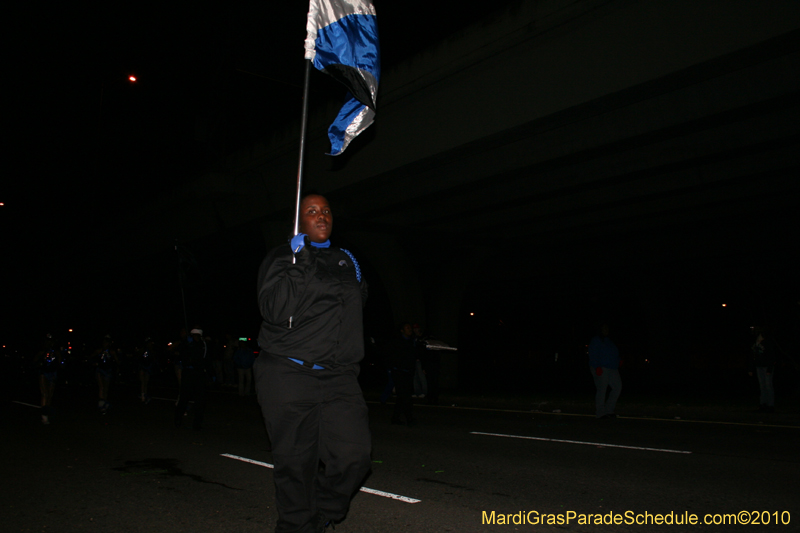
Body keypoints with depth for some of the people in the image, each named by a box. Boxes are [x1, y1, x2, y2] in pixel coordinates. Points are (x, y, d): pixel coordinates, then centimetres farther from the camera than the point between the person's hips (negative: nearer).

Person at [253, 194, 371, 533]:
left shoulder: (344, 260, 18)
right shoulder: (282, 257, 2)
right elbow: (275, 311, -16)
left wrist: (357, 280, 21)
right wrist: (300, 265, -19)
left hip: (338, 378, 4)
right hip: (289, 377, -4)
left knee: (353, 458, -5)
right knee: (295, 467, 2)